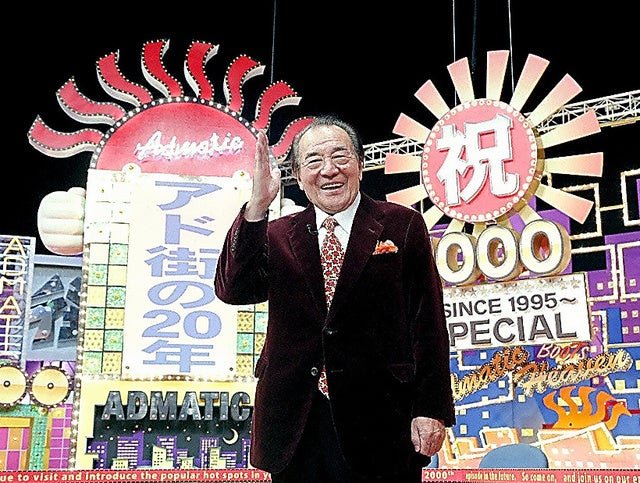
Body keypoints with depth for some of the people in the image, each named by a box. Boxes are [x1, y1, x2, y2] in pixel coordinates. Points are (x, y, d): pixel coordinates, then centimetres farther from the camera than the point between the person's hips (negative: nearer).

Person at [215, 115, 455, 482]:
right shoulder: (278, 236, 8)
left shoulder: (402, 226, 1)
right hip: (295, 428, 2)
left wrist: (430, 410, -6)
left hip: (380, 425, -2)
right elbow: (232, 290, -8)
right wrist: (257, 206, -17)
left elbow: (427, 324, -1)